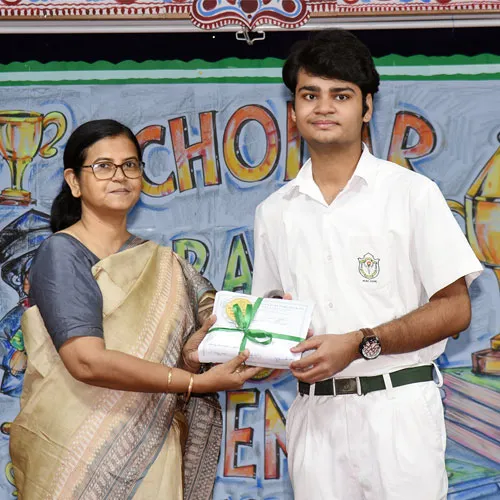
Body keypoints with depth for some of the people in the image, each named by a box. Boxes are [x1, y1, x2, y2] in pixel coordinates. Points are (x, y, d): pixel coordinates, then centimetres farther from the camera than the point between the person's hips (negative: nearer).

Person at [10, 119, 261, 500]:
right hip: (76, 453, -5)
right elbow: (87, 361, -21)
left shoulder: (161, 264, 9)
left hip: (151, 451, 5)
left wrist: (193, 351, -13)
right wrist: (198, 382, -21)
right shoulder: (61, 253, -10)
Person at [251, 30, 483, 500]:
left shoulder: (411, 193, -2)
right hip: (314, 411, 3)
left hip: (396, 406, -3)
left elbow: (454, 309, -5)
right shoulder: (275, 212, 12)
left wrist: (360, 344, -15)